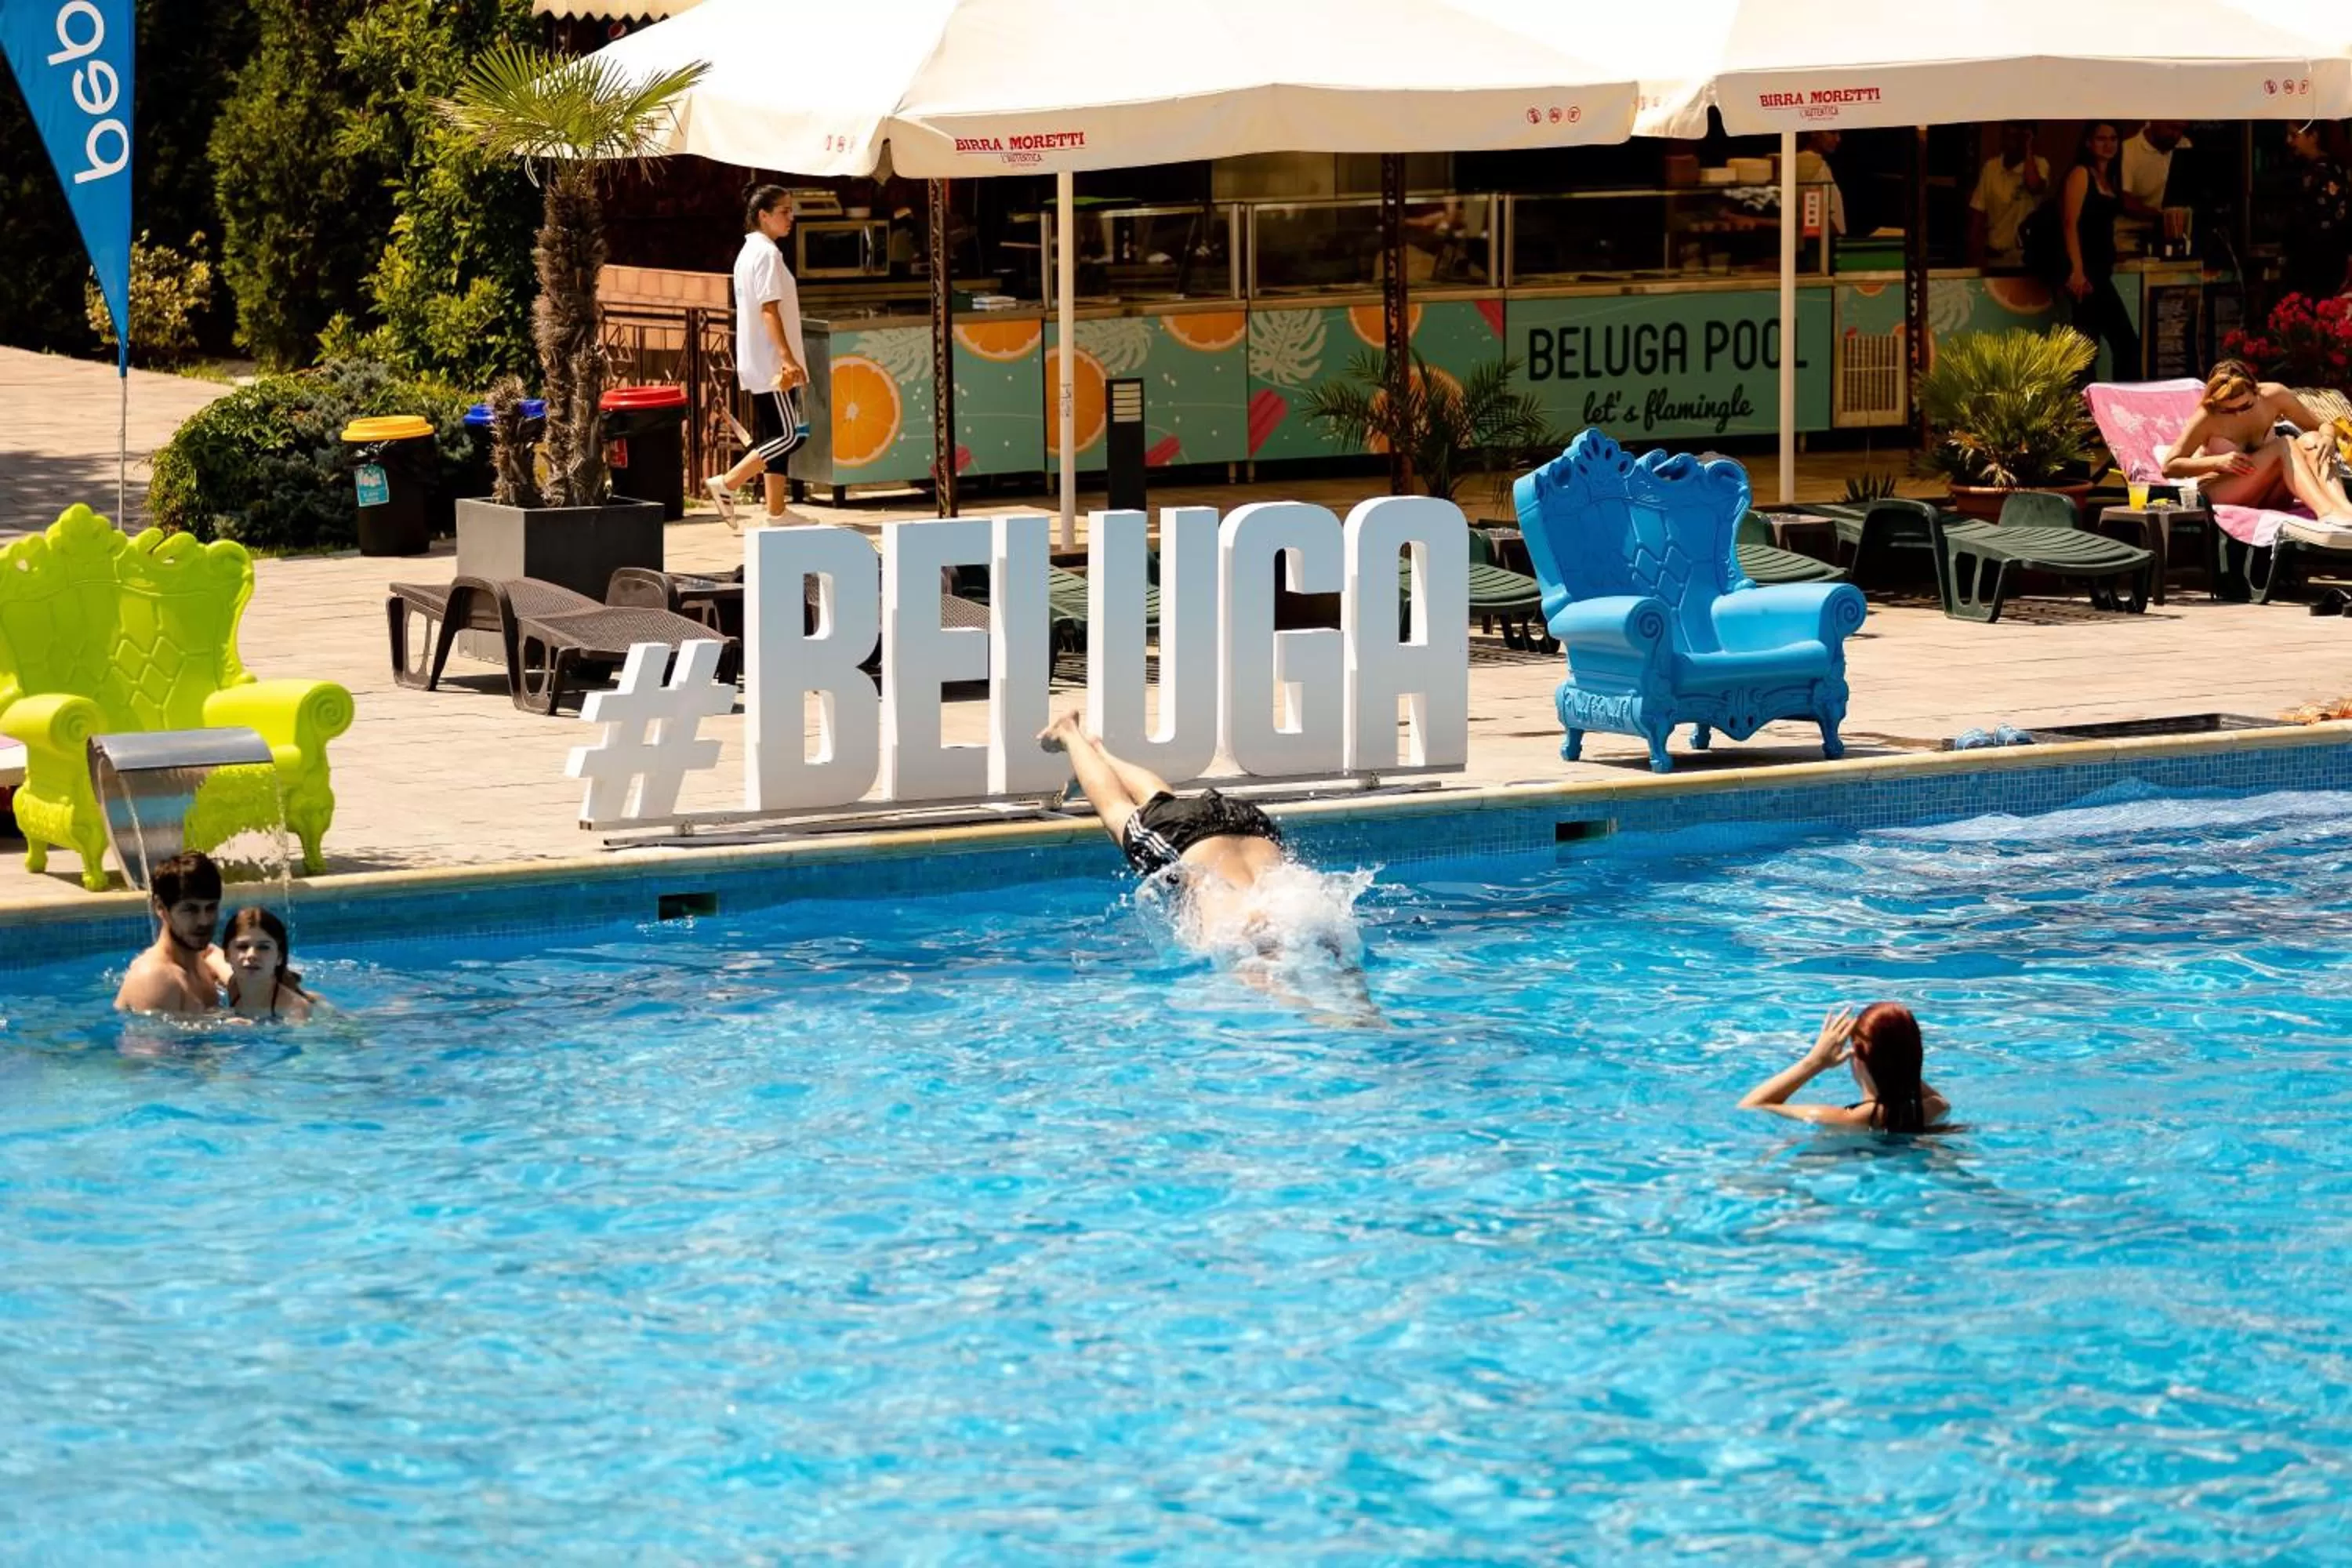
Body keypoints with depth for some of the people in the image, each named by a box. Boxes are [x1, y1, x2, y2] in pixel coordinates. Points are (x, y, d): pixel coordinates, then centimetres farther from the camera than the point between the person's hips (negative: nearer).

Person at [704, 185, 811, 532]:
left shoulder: (748, 252, 16)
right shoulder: (767, 253, -14)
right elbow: (769, 310, -22)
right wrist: (788, 359, -26)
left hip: (756, 362, 10)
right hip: (772, 361, -10)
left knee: (773, 436, 10)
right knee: (788, 436, -8)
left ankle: (776, 513, 11)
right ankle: (726, 485, -10)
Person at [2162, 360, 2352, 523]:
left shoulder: (2273, 396, -7)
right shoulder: (2208, 417, -16)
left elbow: (2322, 426, 4)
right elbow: (2169, 468, -15)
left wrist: (2328, 438, -21)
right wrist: (2218, 462, -28)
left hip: (2266, 494, 4)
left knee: (2310, 440, -22)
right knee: (2284, 446, -27)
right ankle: (2327, 513, -52)